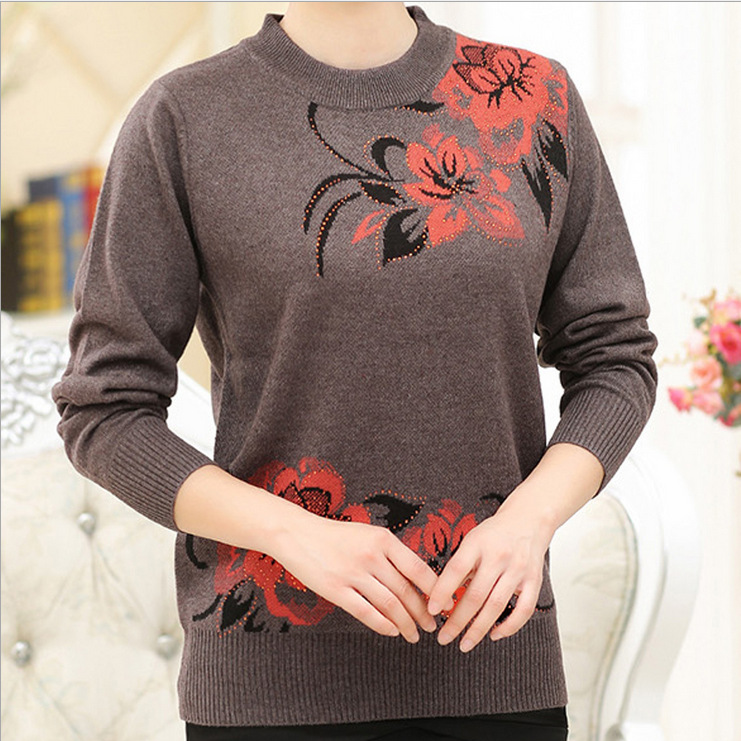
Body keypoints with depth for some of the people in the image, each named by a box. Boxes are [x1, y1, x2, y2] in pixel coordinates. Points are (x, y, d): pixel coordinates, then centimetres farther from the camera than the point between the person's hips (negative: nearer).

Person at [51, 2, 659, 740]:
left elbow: (613, 361, 9)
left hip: (492, 656, 2)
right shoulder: (183, 119, -2)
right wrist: (298, 535, -16)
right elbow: (104, 416, -2)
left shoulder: (538, 98, 5)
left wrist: (530, 518, -11)